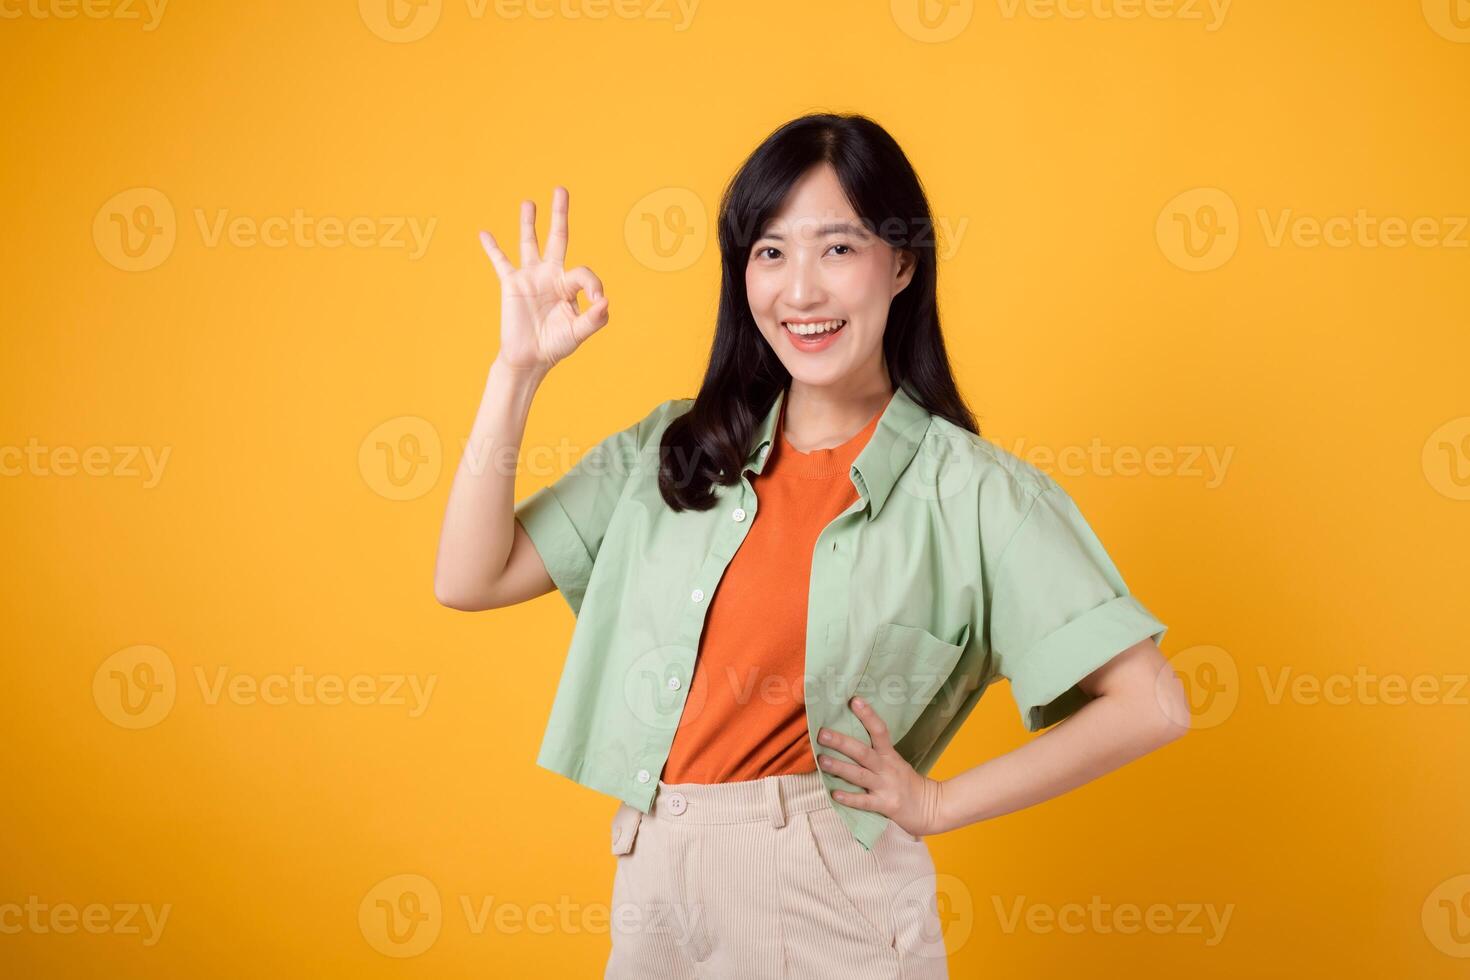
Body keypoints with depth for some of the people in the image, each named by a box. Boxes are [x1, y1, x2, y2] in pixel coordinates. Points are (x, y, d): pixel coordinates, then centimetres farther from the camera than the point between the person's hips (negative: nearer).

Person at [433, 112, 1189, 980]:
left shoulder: (973, 492, -11)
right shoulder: (672, 451, 3)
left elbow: (1150, 705, -13)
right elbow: (470, 579, -1)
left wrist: (937, 802, -9)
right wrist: (519, 368, -6)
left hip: (833, 907, -4)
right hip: (652, 888, 5)